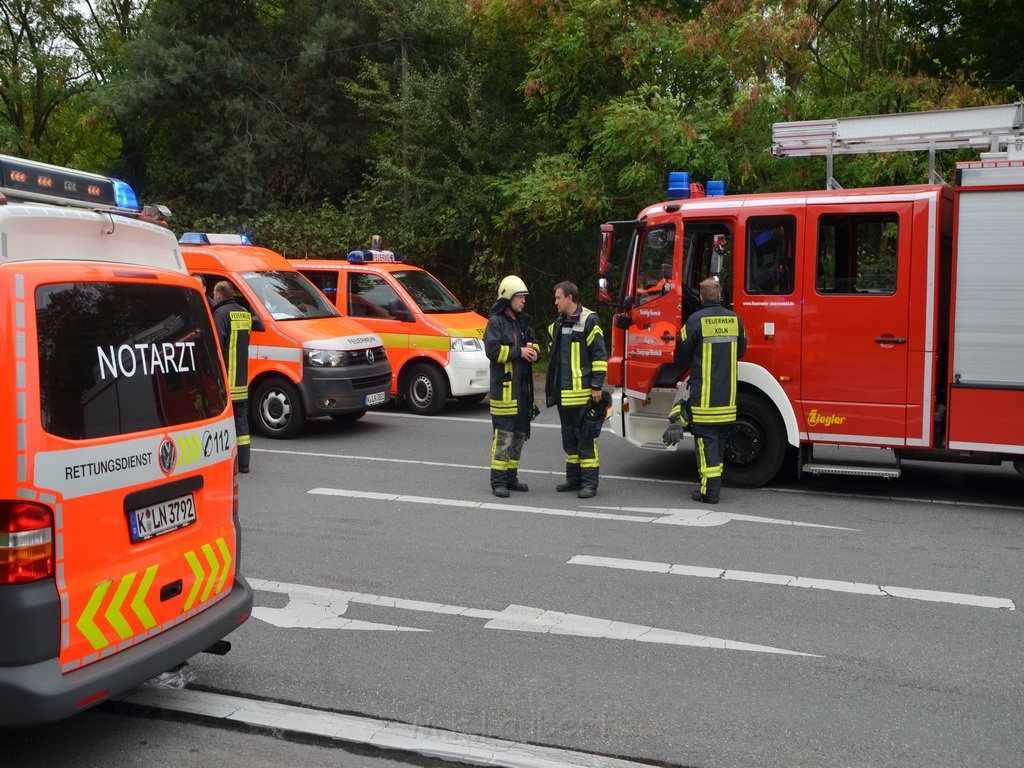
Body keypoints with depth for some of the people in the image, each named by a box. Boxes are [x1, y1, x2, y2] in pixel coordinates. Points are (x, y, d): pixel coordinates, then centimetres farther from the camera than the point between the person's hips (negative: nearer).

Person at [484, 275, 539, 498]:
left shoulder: (522, 322, 19)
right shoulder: (496, 322, -6)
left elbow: (533, 344, 25)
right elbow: (493, 350, -17)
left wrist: (533, 351, 2)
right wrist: (519, 352, -16)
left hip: (523, 386, 8)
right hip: (504, 386, -8)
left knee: (520, 434, 12)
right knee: (503, 435, -9)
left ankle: (511, 477, 21)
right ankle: (498, 481, -5)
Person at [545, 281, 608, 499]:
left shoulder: (588, 320, -9)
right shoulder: (559, 323, 16)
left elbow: (599, 355, -12)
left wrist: (597, 386, -16)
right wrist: (550, 387, 23)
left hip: (582, 392, -8)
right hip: (563, 394, 8)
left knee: (586, 437, -4)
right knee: (569, 437, 14)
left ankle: (589, 482, 0)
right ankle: (574, 478, 23)